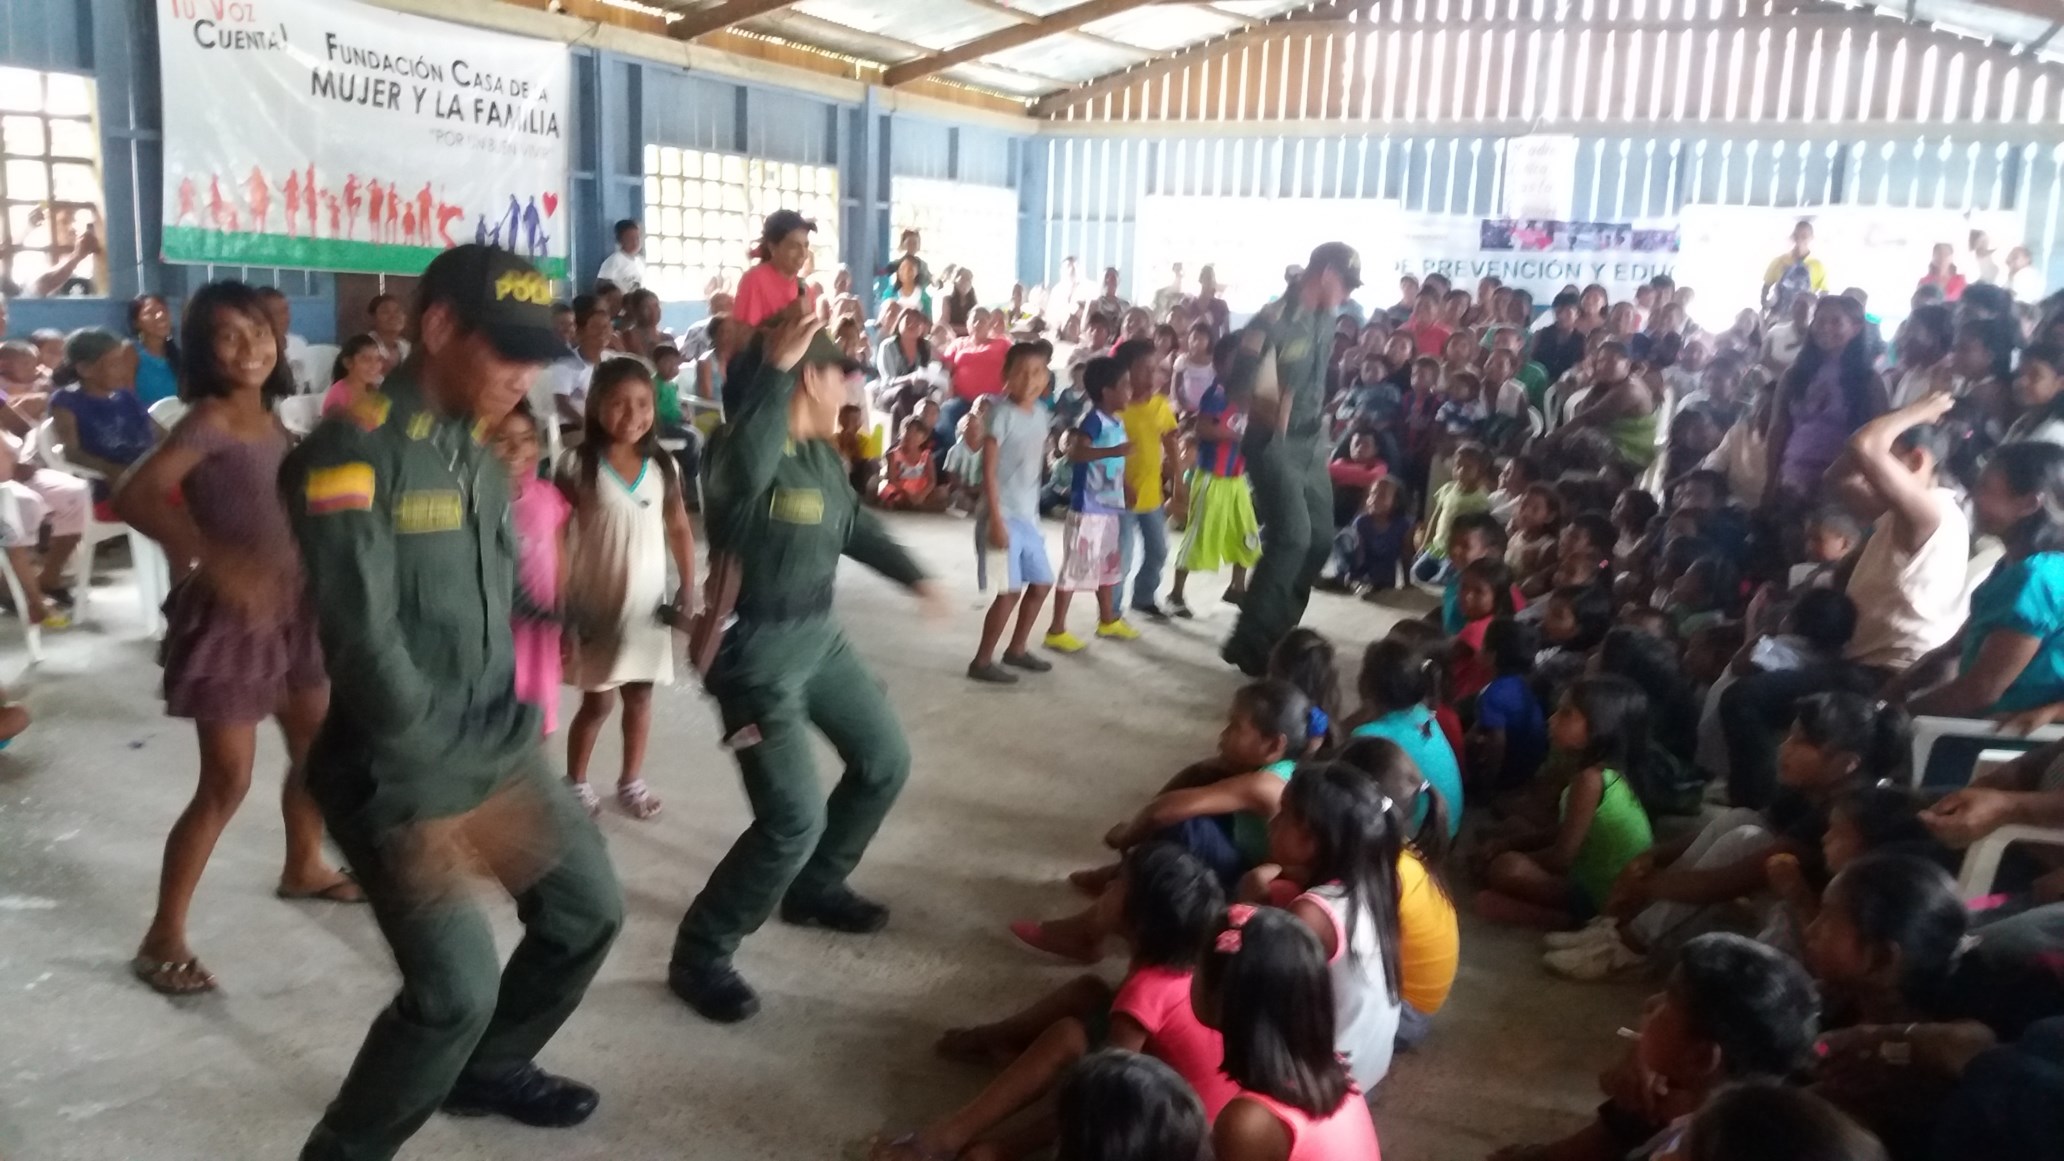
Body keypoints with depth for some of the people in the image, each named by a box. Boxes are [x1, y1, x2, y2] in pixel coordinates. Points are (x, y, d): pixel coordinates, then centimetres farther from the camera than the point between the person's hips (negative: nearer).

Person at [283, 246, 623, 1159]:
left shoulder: (479, 457, 9)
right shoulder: (352, 453, -18)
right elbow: (363, 638, -24)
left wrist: (516, 741, 8)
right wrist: (440, 796, -26)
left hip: (498, 748, 8)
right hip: (392, 767, -8)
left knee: (588, 909, 15)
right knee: (457, 986, -11)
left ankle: (492, 1069, 39)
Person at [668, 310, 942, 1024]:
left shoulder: (823, 455, 4)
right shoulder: (743, 451, -22)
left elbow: (855, 524, 22)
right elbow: (742, 471, -49)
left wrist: (912, 575, 31)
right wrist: (775, 369, -48)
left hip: (819, 636, 9)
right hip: (755, 650, -9)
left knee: (886, 760, 20)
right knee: (795, 818, -13)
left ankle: (815, 887, 39)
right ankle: (700, 955, 7)